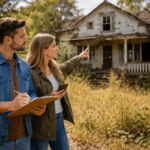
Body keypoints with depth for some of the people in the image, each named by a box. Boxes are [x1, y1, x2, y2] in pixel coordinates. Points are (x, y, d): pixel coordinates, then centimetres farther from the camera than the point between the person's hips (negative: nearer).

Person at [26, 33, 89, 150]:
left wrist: (79, 57, 42)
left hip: (59, 119, 8)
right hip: (40, 124, -8)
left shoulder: (53, 67, 6)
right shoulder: (30, 72, -20)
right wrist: (49, 97, -29)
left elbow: (64, 68, 31)